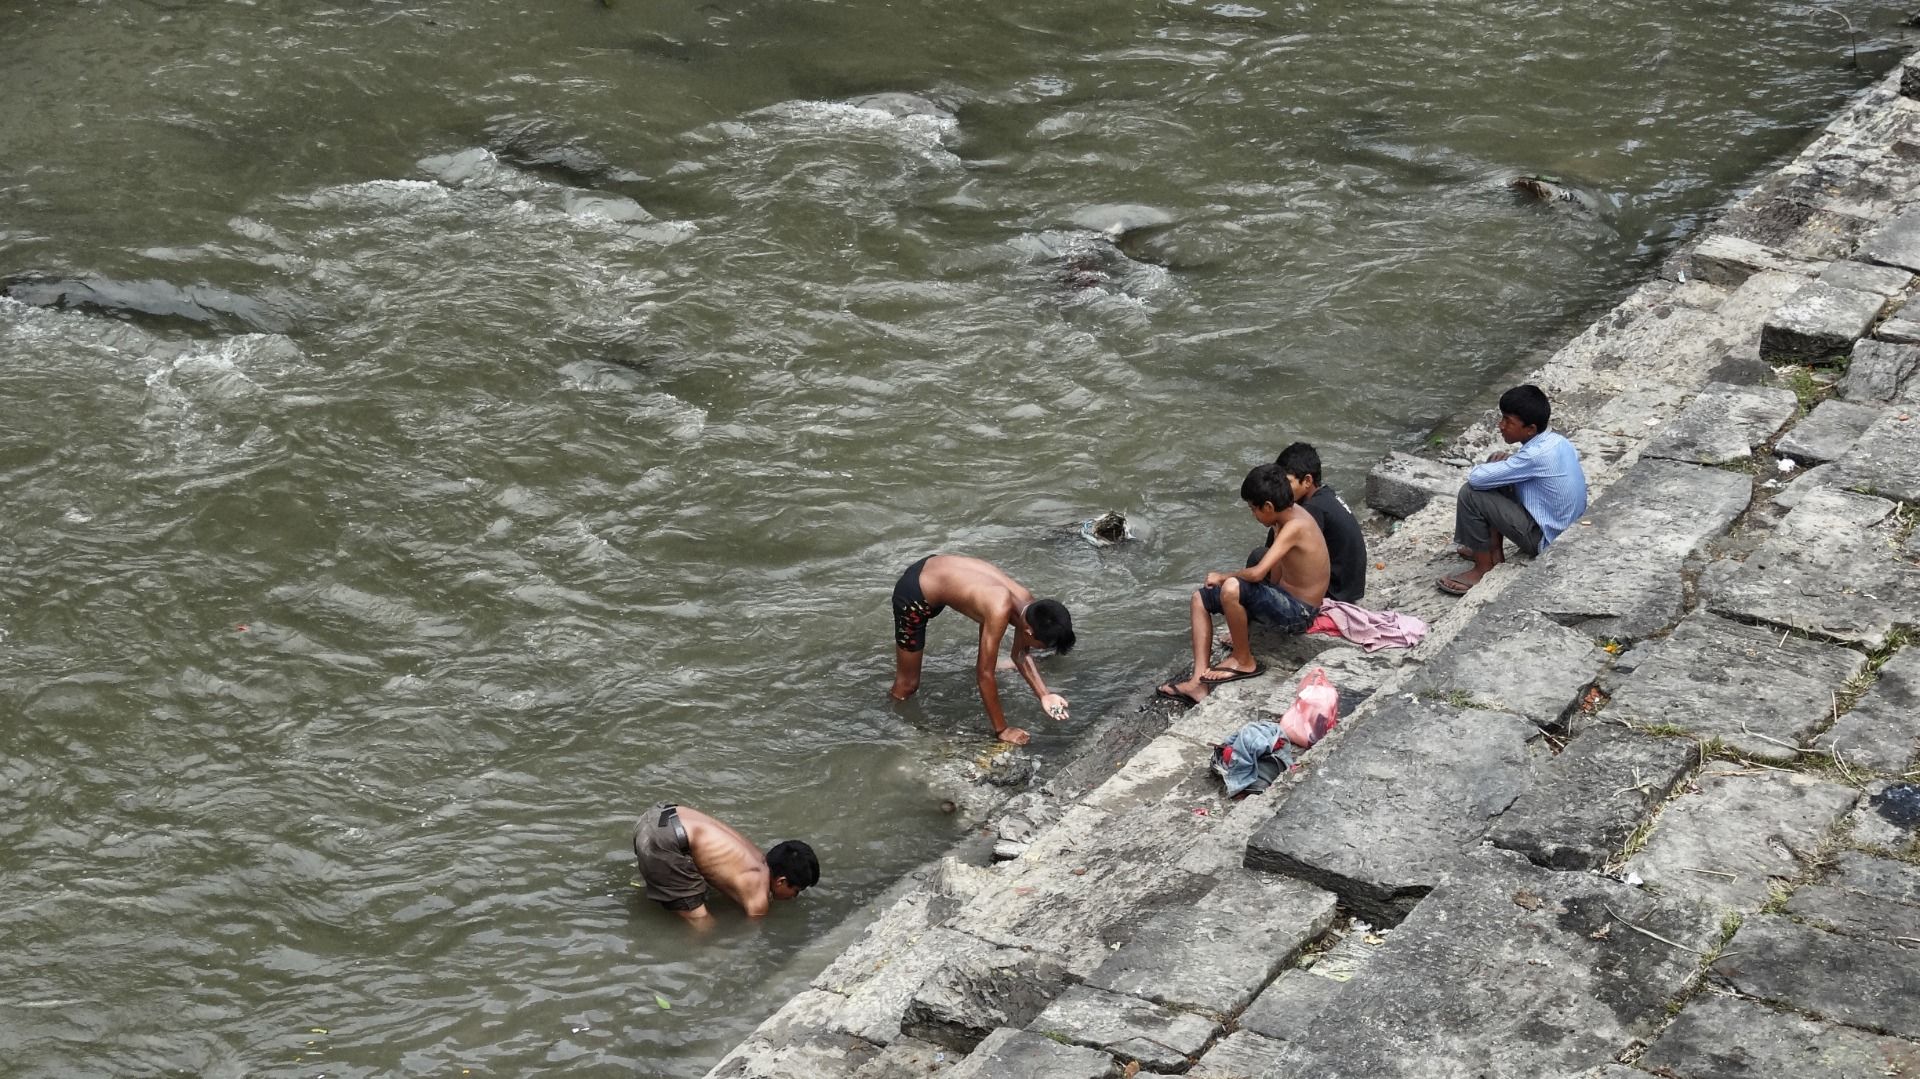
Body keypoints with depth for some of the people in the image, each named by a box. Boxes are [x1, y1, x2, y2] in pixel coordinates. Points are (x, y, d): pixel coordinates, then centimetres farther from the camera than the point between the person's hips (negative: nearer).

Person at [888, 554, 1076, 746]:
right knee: (907, 685, 2)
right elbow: (984, 675, -25)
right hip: (914, 595, -7)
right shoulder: (1000, 611, -34)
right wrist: (1001, 730, -16)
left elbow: (1021, 654, 8)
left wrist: (1044, 694, -5)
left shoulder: (1028, 603, -10)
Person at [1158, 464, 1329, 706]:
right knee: (1200, 599, 6)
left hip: (1299, 613, -10)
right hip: (1284, 597, 10)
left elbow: (1258, 573, -32)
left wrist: (1223, 577, -16)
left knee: (1232, 588, -35)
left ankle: (1244, 661, -11)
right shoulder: (1288, 515, 3)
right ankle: (1199, 682, -5)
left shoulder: (1295, 527, -26)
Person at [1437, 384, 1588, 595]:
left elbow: (1476, 478, -26)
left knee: (1470, 494, -15)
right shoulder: (1556, 441, -2)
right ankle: (1494, 551, 21)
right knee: (1496, 470, 15)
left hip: (1547, 540, -9)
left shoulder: (1536, 455, -28)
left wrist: (1494, 465, -2)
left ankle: (1483, 570, 0)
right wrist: (1511, 460, 5)